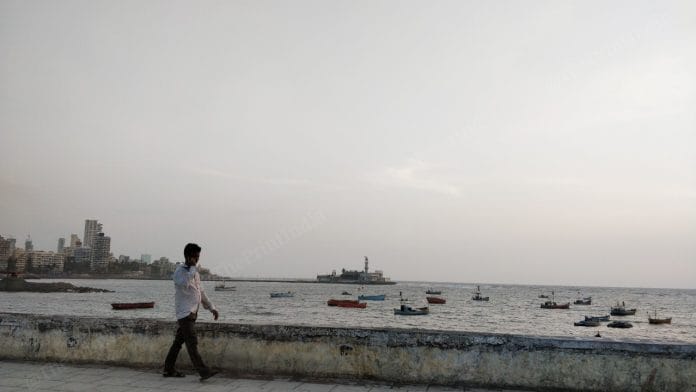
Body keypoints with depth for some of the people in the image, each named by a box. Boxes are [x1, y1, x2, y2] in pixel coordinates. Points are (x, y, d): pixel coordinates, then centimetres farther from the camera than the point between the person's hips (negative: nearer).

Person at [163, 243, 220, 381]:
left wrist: (211, 307, 20)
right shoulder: (180, 271, -8)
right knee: (192, 342, -12)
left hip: (192, 312, 9)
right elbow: (184, 284, -31)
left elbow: (201, 292, 24)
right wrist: (192, 268, -22)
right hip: (184, 312, -8)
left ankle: (169, 369, 20)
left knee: (179, 341, 13)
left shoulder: (194, 272, 18)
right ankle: (203, 371, -17)